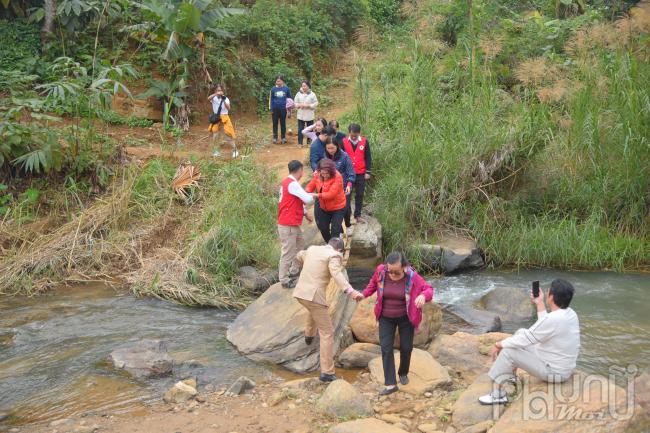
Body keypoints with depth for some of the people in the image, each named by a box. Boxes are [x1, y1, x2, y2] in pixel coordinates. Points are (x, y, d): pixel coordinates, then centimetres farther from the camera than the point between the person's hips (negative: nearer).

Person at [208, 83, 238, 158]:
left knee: (228, 135, -4)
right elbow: (208, 98, -25)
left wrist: (224, 101, -33)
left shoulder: (225, 98, -4)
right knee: (215, 135, 7)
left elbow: (228, 108, -18)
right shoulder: (214, 98, -1)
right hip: (216, 118, 2)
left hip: (224, 118, -2)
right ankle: (216, 151, 21)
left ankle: (235, 150, 7)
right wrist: (216, 94, -40)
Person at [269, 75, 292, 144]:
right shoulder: (273, 89, -2)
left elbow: (289, 99, 4)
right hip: (275, 109, 0)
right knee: (275, 123, 7)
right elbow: (271, 99, 3)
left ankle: (283, 137, 19)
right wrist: (271, 109, -1)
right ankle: (275, 138, 15)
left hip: (283, 109, 0)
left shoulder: (286, 89, -4)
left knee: (283, 123, 10)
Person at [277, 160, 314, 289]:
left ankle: (294, 271, 29)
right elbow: (307, 199, -19)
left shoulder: (287, 182, 14)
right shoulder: (293, 184, -18)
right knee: (288, 252, -5)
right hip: (288, 225, -10)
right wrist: (313, 196, 2)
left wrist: (305, 213, 18)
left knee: (300, 245, 22)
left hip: (293, 224, 10)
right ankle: (284, 280, 1)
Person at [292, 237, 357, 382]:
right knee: (327, 333, 0)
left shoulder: (313, 249, 15)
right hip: (314, 296, -8)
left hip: (299, 293, 8)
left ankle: (309, 336, 62)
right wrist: (351, 291, -38)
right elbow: (337, 275, -26)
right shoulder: (334, 256, -7)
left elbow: (300, 256, 37)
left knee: (314, 309, 42)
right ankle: (327, 373, -3)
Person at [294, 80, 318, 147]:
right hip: (300, 115, 1)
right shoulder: (298, 94, 1)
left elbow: (315, 103, -4)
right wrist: (299, 105, -14)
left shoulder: (312, 94, -4)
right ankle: (300, 143, 10)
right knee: (300, 129, 2)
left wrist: (308, 105, -16)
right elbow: (295, 103, 6)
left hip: (310, 115, -1)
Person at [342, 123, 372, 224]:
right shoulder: (344, 142, -5)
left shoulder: (364, 141, -4)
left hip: (361, 174, 1)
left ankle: (358, 214, 16)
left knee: (359, 195, 7)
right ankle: (347, 213, 18)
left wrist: (367, 172, -1)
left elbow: (368, 157, 2)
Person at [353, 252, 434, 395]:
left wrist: (423, 296, -38)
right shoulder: (381, 271, -17)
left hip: (405, 317, -1)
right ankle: (390, 384, -2)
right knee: (386, 348, -6)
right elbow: (373, 283, 4)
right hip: (386, 318, 1)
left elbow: (428, 289, -16)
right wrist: (363, 294, -10)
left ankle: (403, 373, 38)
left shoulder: (412, 276, -22)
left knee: (406, 347, 9)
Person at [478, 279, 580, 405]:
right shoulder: (570, 313, -2)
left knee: (508, 351, -10)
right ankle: (509, 375, 28)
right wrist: (540, 304, 14)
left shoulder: (552, 319, -30)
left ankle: (498, 394, 2)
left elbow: (524, 339, -22)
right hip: (563, 366, 9)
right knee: (521, 333, 14)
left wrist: (498, 344, -7)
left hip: (554, 372, -9)